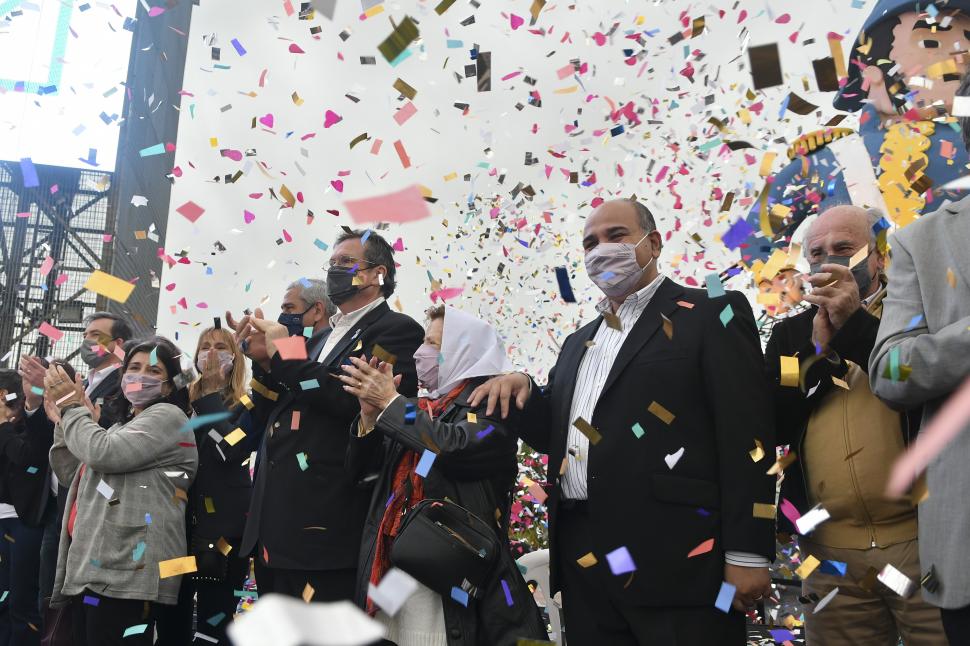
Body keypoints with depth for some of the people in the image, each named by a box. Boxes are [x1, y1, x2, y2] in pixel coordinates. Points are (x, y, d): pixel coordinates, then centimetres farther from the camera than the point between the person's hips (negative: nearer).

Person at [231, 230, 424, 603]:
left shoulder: (396, 331, -5)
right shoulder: (319, 336, 19)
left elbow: (359, 400, -22)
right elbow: (274, 417, 18)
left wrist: (286, 353, -13)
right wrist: (265, 361, 1)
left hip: (326, 527, -8)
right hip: (275, 521, 8)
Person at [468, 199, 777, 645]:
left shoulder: (711, 315, -1)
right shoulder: (579, 342, 19)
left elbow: (745, 434, -8)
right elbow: (555, 435, 22)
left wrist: (747, 553, -13)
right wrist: (521, 392, 3)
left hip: (677, 557, -6)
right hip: (584, 556, 6)